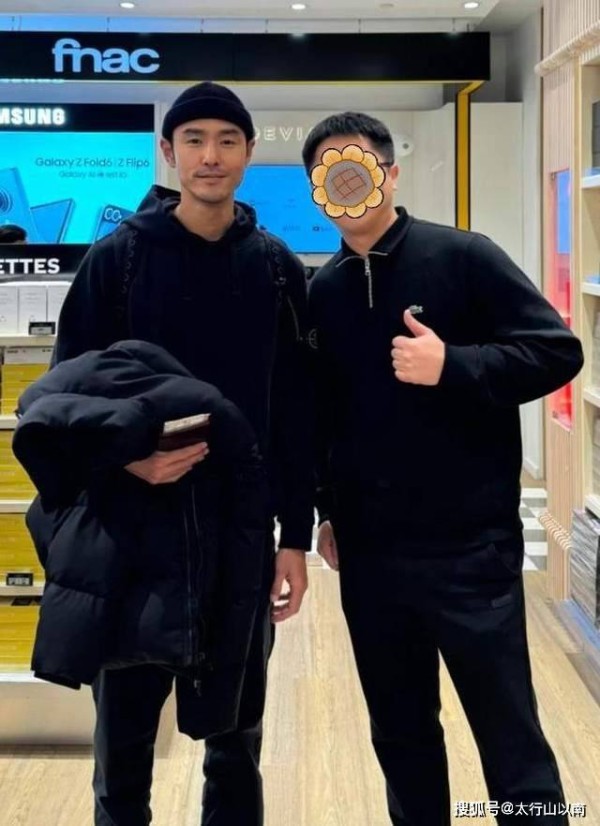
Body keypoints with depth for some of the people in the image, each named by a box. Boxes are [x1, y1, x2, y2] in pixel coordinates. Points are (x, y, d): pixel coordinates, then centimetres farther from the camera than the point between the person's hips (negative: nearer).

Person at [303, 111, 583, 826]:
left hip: (469, 545, -5)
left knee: (510, 736, 2)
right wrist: (326, 512, 16)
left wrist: (452, 366, -21)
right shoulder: (321, 292, 8)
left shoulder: (461, 257, -6)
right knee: (399, 732, 16)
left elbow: (557, 350, -9)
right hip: (367, 552, 5)